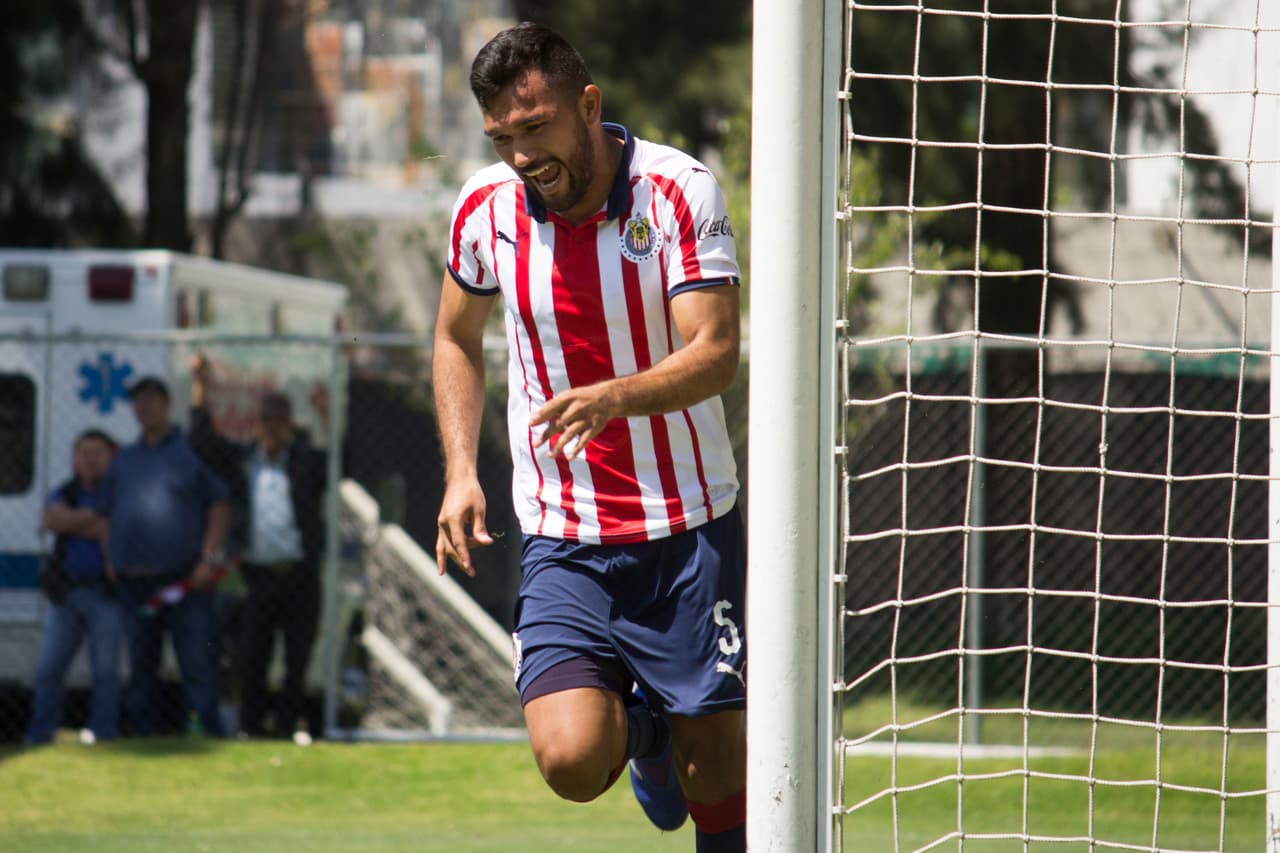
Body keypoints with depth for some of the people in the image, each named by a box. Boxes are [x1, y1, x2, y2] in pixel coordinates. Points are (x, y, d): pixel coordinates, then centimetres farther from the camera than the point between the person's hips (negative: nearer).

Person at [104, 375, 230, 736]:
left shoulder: (190, 451, 3)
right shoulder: (124, 459, 18)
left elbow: (219, 506, -1)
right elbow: (110, 515, 22)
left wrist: (209, 558, -10)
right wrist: (111, 562, 10)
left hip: (185, 579, -5)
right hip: (134, 581, 5)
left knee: (198, 663, -9)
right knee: (140, 666, 8)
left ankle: (208, 733, -10)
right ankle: (142, 733, 13)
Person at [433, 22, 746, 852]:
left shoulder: (678, 190, -12)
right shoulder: (486, 208, -2)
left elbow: (715, 353, -20)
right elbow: (457, 339, 16)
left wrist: (612, 397, -38)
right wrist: (461, 472, 4)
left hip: (690, 530, -2)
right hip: (562, 541, 2)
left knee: (714, 763, 0)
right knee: (572, 759, -15)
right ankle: (642, 726, 20)